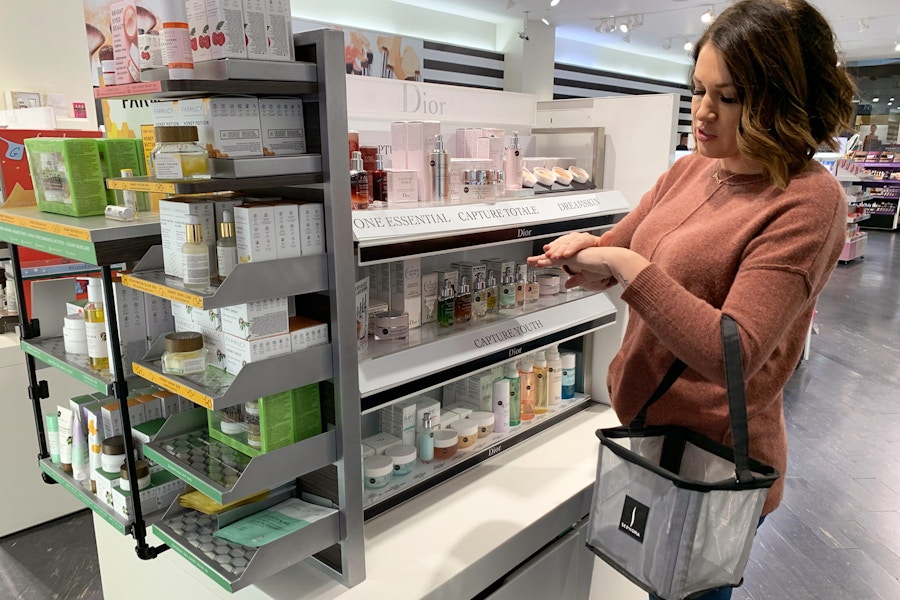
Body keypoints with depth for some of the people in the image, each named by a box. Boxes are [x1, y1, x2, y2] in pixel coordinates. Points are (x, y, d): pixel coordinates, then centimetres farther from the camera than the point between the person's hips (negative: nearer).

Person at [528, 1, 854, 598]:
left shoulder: (807, 201, -21)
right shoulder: (690, 170, 1)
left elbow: (731, 354, -28)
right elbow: (621, 247, 10)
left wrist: (627, 266, -28)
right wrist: (588, 246, -13)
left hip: (712, 454, -6)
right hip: (644, 420, 7)